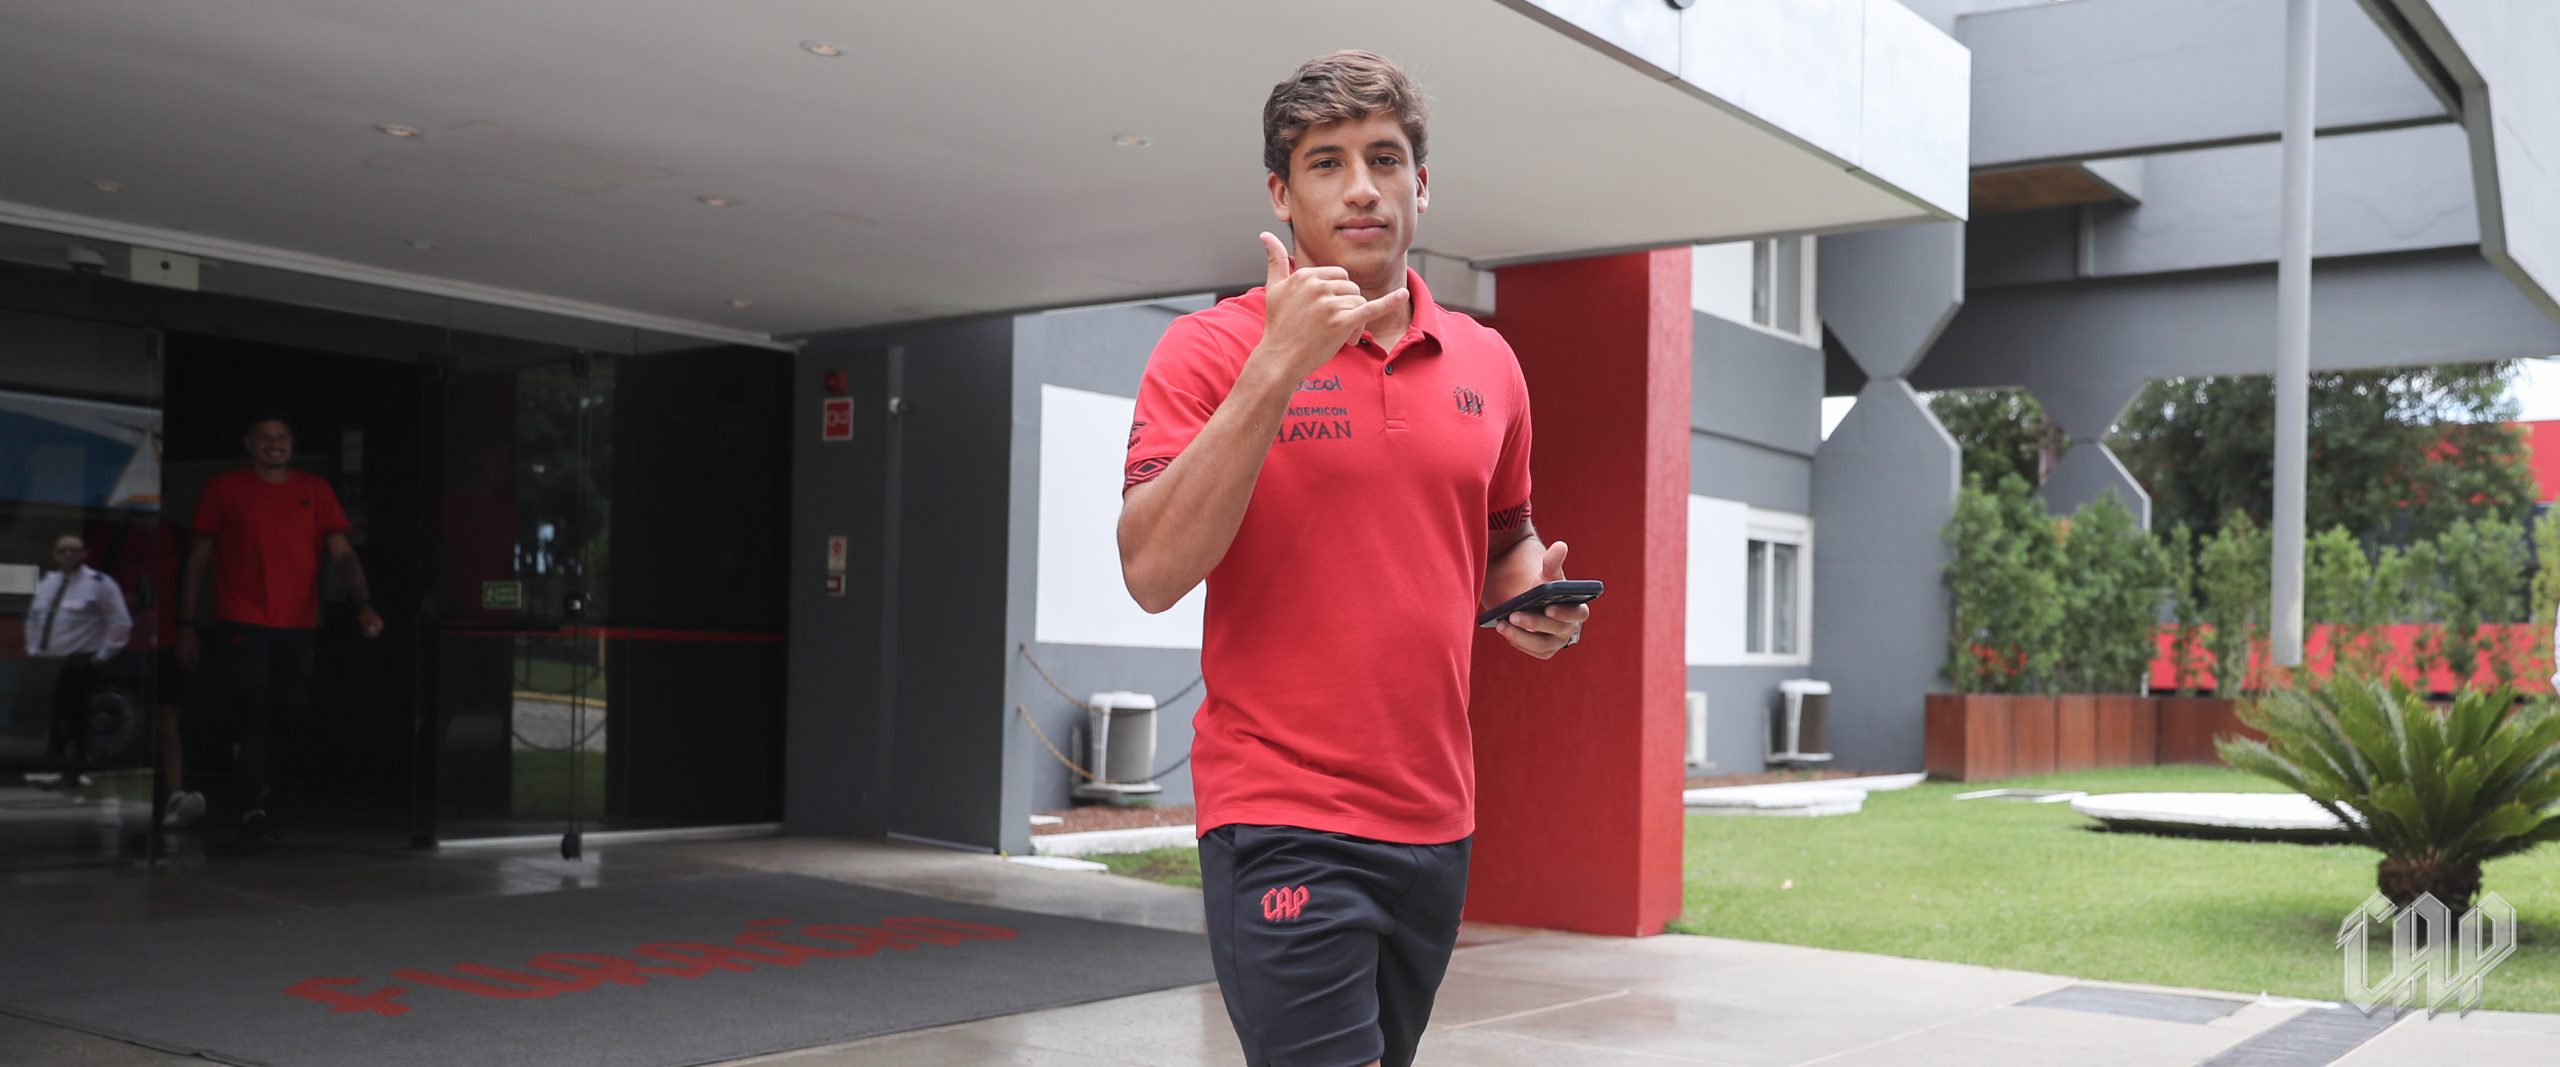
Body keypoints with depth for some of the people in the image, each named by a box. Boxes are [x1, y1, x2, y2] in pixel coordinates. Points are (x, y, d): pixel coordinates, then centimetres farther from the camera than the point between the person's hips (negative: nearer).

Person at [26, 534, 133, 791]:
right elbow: (34, 618, 27)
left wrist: (102, 655, -10)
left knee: (73, 719, -4)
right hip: (45, 663, 6)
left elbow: (121, 623, -8)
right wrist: (32, 649, 16)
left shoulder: (99, 584, -7)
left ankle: (73, 773, 4)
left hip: (78, 664, -6)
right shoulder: (46, 583, 15)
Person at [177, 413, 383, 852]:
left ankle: (259, 806, 18)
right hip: (242, 623, -3)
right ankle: (253, 814, -16)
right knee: (255, 713, -13)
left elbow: (342, 553, 5)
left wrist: (363, 603, -11)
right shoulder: (223, 489, 7)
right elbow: (198, 558, 9)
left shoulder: (315, 491, 12)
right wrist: (186, 625, 6)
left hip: (298, 626, 3)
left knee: (282, 717, 6)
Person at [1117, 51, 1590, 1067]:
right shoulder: (1213, 348, -6)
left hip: (1436, 820, 6)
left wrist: (1530, 598, 0)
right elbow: (1153, 571, -18)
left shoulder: (1487, 363, 9)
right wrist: (1277, 365, -21)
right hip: (1282, 820, -5)